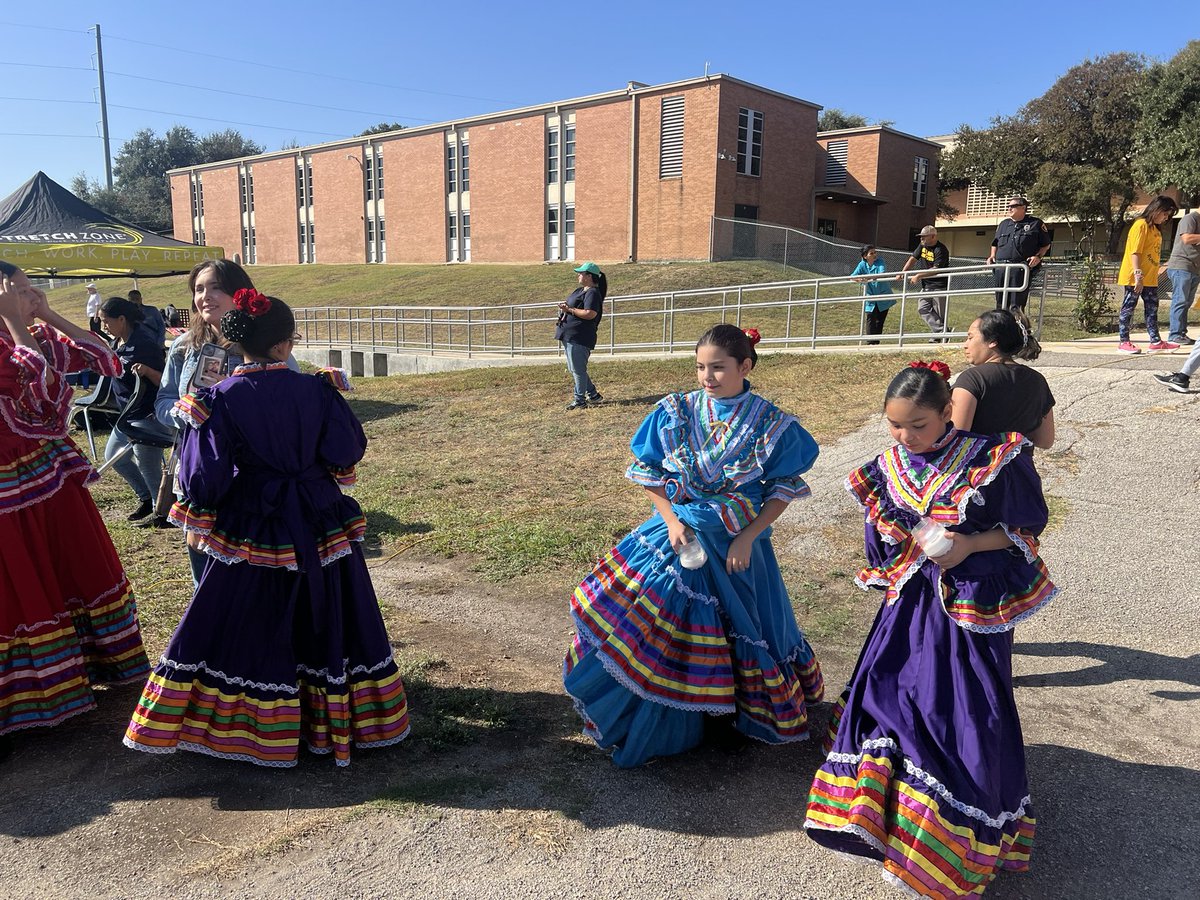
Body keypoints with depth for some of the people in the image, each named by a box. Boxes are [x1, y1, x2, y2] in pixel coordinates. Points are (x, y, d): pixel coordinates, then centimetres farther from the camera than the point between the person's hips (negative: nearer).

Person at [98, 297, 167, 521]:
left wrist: (147, 370, -41)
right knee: (114, 456, 22)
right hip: (127, 414, 10)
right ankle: (146, 499, 34)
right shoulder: (118, 341, 5)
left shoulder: (144, 343, -22)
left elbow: (164, 382, -23)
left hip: (146, 416, -10)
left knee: (147, 468, 0)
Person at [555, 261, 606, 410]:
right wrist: (565, 306, 6)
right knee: (573, 369, 17)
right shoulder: (580, 290, 18)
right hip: (569, 335, 11)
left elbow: (590, 314, -25)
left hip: (579, 337, -11)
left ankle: (580, 401, 4)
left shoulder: (592, 293, -14)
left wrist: (570, 310, -20)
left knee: (577, 369, -5)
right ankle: (593, 395, 26)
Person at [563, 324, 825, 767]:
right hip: (678, 532, 1)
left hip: (737, 544, -1)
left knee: (736, 628, 12)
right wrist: (672, 521, -12)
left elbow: (783, 490, -3)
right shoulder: (674, 413, -7)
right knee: (659, 624, 2)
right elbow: (648, 473, 0)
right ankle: (664, 719, 25)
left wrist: (747, 537, -12)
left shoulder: (771, 426, -10)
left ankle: (723, 714, 38)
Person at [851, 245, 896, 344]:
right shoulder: (862, 265, -5)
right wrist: (859, 280, -36)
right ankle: (870, 342, -4)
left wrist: (867, 277, -41)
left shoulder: (880, 262, -12)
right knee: (871, 319, -8)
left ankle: (876, 342, 15)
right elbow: (852, 277, -13)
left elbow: (882, 274, -29)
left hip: (883, 297, -1)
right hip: (871, 298, 1)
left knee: (880, 321, 5)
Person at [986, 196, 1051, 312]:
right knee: (1000, 303, 7)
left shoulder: (1036, 224, 7)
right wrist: (992, 256, 10)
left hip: (1021, 269, -5)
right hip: (1001, 267, 5)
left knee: (1017, 304, -9)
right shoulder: (1003, 224, 21)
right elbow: (995, 244, 28)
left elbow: (1046, 245, 10)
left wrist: (1038, 256, -7)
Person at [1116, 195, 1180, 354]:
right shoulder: (1141, 225, -11)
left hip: (1150, 278, 9)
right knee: (1128, 308, -2)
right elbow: (1135, 252, -18)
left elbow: (1153, 252, 19)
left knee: (1152, 308, 10)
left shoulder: (1155, 228, 17)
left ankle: (1155, 341, 14)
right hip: (1135, 278, -9)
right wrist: (1138, 276, -23)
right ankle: (1124, 342, 1)